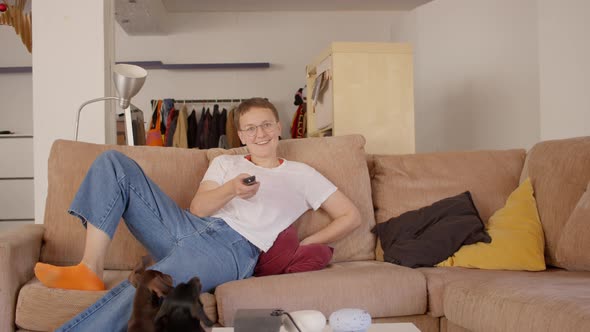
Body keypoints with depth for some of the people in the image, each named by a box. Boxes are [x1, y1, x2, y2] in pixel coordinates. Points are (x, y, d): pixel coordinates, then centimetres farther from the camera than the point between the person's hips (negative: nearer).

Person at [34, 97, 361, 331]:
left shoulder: (301, 175, 19)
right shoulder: (224, 163, 27)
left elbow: (350, 216, 13)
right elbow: (196, 209, 11)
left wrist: (301, 247, 0)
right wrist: (230, 190, -11)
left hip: (233, 249, -5)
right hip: (190, 228, 6)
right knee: (113, 162, -6)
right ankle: (90, 271, -18)